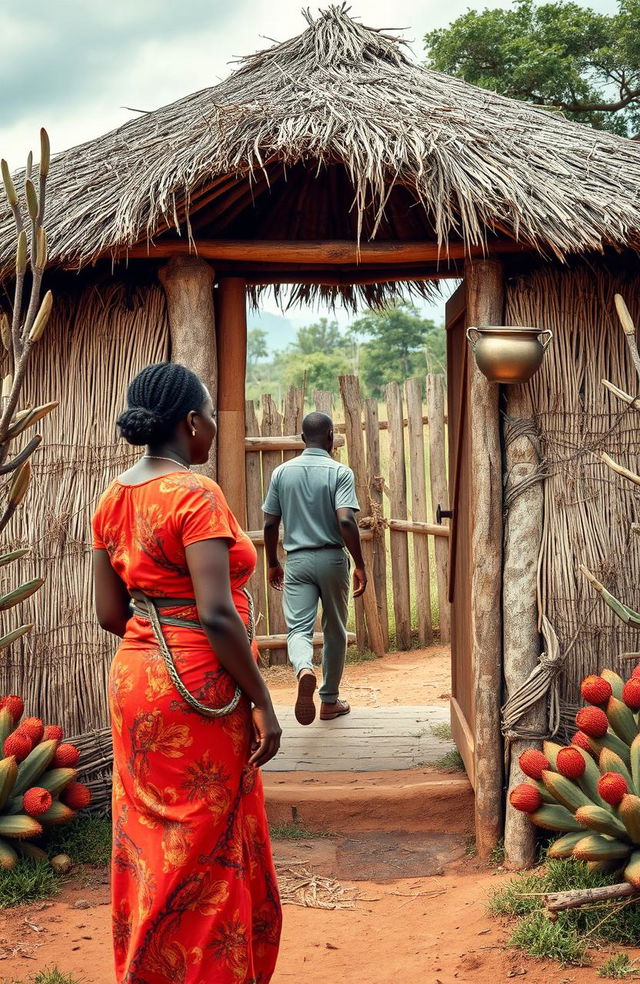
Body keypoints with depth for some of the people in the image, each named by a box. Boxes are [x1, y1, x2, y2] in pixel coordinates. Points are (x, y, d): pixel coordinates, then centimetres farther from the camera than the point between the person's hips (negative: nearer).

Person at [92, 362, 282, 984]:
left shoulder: (114, 498, 7)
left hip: (133, 678, 8)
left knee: (149, 840, 18)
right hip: (196, 691, -8)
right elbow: (216, 614, -23)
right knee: (204, 849, 5)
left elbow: (109, 613, 9)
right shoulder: (195, 494, -17)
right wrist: (261, 702, -15)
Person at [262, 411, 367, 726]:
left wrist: (272, 564, 17)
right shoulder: (340, 472, -7)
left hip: (297, 561, 1)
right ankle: (329, 701, 23)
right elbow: (346, 521, -18)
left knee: (298, 628, -3)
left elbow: (270, 525, 4)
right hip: (332, 558, -1)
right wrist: (360, 565, -11)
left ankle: (304, 670, -36)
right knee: (335, 631, 14)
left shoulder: (282, 472, 3)